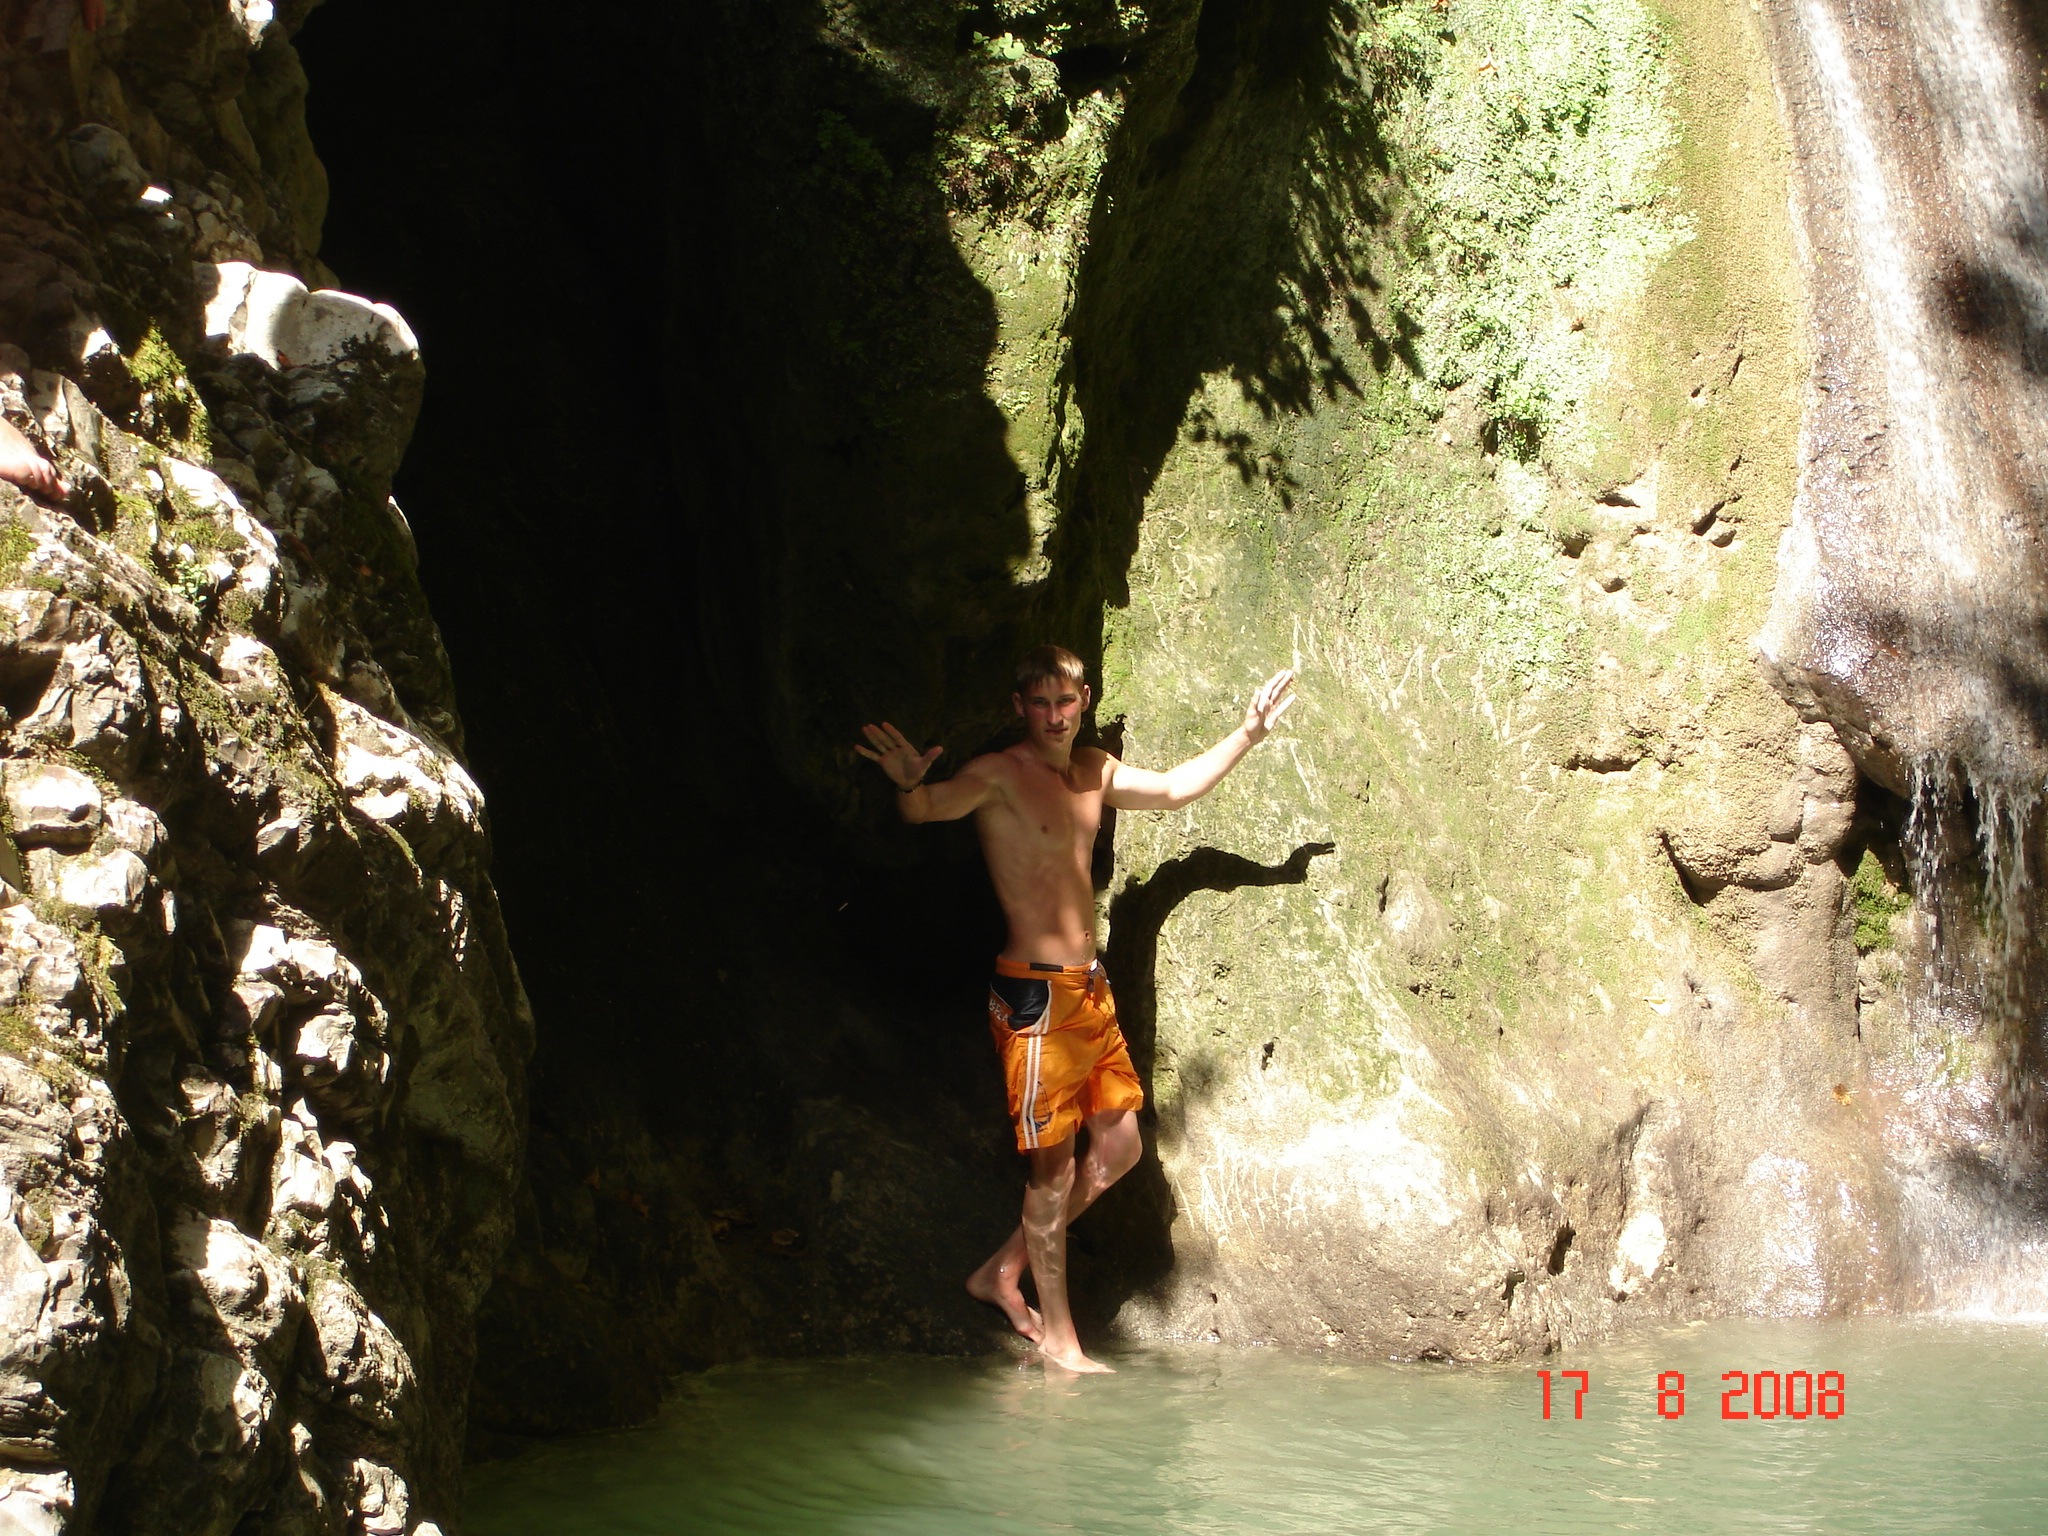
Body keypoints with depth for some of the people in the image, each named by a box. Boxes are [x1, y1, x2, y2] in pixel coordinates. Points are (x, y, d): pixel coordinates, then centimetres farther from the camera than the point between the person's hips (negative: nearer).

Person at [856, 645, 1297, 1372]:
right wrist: (911, 787, -56)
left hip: (1090, 987, 8)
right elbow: (932, 807, -33)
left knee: (1119, 1148, 13)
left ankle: (1003, 1272, 25)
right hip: (1034, 992, -8)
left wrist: (1247, 734, 24)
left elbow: (1174, 789, 27)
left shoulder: (1095, 771, 11)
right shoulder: (998, 776, -13)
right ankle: (1058, 1337, 10)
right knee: (1053, 1165, -2)